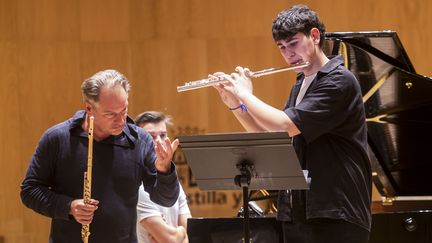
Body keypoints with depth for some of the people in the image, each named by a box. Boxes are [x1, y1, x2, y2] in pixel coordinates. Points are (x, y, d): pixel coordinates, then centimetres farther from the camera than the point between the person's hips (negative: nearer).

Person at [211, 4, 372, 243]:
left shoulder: (339, 81, -13)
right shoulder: (301, 84, 17)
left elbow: (286, 126, -22)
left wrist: (245, 94, -7)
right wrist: (234, 103, 8)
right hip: (299, 212, 9)